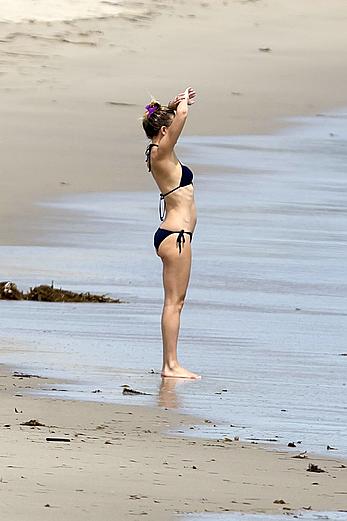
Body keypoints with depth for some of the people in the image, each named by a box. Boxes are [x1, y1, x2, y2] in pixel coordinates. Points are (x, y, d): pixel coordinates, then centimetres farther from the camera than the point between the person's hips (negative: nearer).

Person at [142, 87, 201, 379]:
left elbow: (175, 116, 33)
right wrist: (182, 102, -4)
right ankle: (171, 364, -8)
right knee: (174, 301, -8)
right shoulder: (161, 153, -13)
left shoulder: (160, 153, 13)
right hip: (176, 234, -10)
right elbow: (182, 116, -23)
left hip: (174, 234, 10)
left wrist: (177, 103, 19)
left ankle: (170, 364, 12)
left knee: (175, 301, 11)